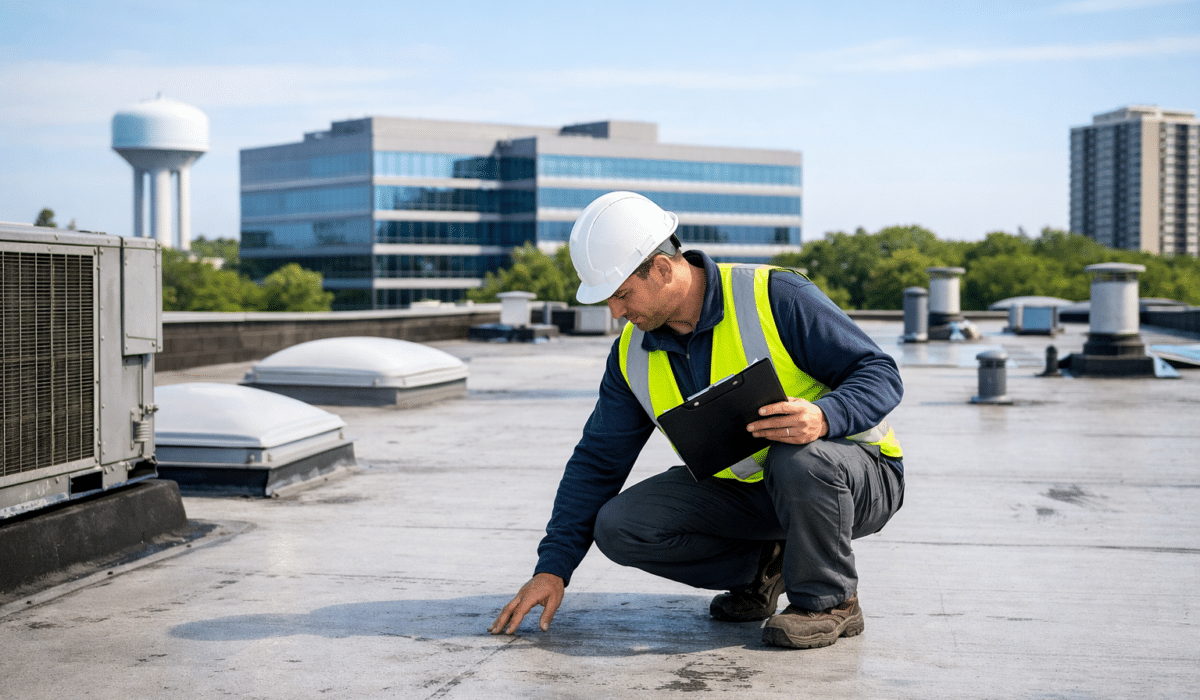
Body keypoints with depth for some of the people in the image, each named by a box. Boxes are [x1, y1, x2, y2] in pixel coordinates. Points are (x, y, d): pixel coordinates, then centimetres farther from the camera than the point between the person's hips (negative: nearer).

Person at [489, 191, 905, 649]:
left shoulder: (775, 297, -20)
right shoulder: (633, 354, -2)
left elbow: (879, 373, -18)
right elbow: (597, 461, 3)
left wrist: (824, 416, -41)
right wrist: (552, 569, -4)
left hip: (857, 477, -5)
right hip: (745, 491, 5)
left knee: (797, 459, -40)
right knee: (619, 526, -14)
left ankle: (830, 602, -13)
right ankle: (760, 567, 6)